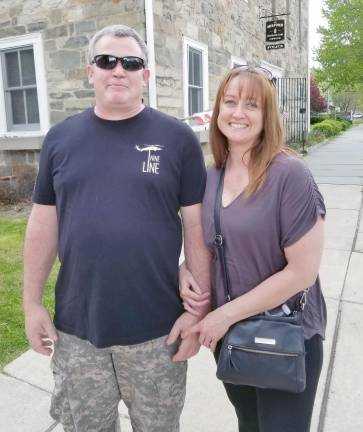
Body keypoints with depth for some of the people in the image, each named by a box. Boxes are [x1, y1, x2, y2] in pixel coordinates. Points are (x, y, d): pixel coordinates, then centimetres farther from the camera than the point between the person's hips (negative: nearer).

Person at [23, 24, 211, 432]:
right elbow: (43, 224, 5)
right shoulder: (60, 138, 2)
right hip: (76, 328, 2)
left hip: (156, 328, -1)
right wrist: (32, 302, 4)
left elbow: (196, 226, -5)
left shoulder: (177, 138, -5)